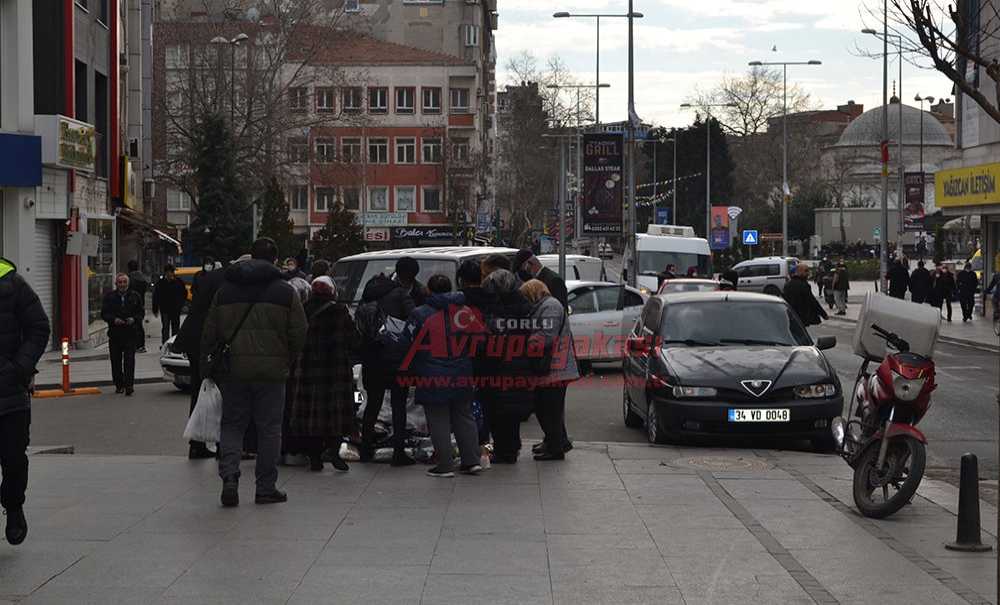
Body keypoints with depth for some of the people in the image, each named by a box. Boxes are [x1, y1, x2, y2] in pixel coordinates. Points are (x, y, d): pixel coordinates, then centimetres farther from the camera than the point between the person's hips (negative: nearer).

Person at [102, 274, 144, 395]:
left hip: (130, 334, -1)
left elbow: (141, 312, 10)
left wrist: (134, 319, -11)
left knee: (129, 360, -11)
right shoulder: (109, 297, 5)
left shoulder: (134, 296, 7)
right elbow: (104, 314, 3)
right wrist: (114, 320, -16)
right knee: (116, 361, 7)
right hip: (114, 334, 1)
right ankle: (119, 385, 19)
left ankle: (129, 385, -12)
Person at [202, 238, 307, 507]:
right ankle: (266, 488, 9)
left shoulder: (225, 290, 7)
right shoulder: (285, 292, -1)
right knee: (269, 429, 6)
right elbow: (299, 334, -3)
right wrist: (287, 362, 11)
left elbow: (210, 333, 8)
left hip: (233, 370, 2)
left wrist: (207, 364, 14)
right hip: (271, 371, -2)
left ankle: (229, 478, -8)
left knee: (232, 425, 10)